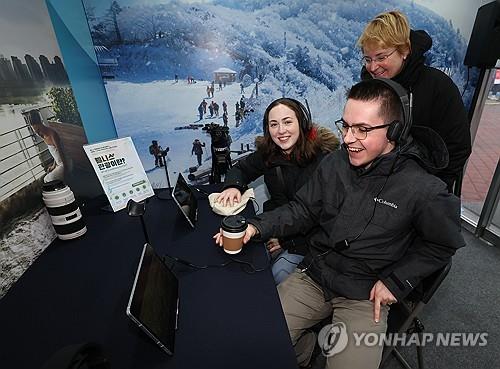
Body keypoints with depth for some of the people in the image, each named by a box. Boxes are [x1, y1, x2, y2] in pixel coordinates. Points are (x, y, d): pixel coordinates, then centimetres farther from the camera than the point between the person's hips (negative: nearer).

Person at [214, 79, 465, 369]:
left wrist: (396, 282, -6)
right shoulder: (333, 164, -6)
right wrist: (257, 227, -13)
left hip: (366, 296, -2)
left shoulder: (423, 189, -16)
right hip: (313, 276, 3)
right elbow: (303, 210, 0)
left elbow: (442, 244, 0)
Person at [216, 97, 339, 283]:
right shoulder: (268, 151, -2)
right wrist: (233, 186, -12)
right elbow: (241, 168, 13)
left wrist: (287, 240, -16)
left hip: (308, 236, -4)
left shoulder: (324, 155, -19)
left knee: (277, 276, -18)